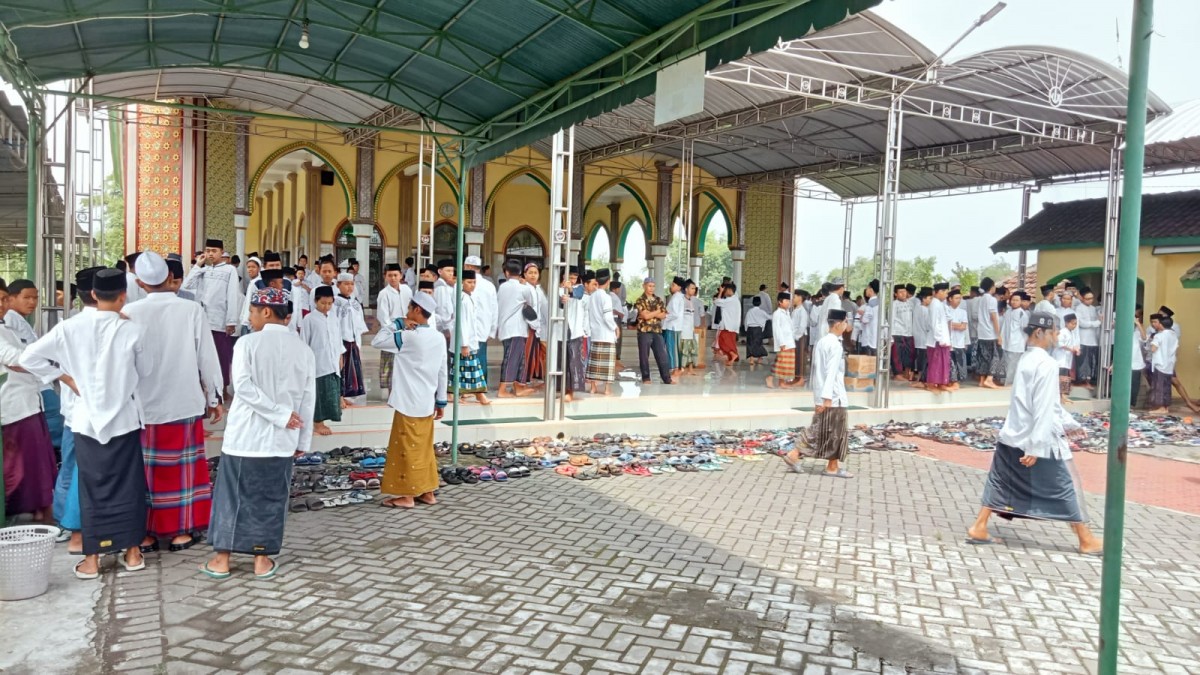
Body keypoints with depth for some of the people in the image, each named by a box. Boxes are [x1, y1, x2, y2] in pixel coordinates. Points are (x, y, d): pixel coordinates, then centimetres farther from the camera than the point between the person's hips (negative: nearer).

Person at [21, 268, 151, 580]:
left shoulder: (70, 327, -6)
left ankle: (91, 559, 14)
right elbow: (146, 371, 1)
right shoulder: (132, 330, -11)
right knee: (128, 484, 10)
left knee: (92, 486, 9)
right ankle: (132, 552, 17)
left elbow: (29, 357, -3)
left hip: (87, 418, 1)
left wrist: (67, 379, 2)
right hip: (124, 417, -1)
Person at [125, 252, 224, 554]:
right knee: (184, 467, 10)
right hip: (185, 403, 0)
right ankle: (182, 531, 16)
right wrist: (214, 398, 7)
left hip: (143, 405, 1)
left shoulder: (130, 312, -7)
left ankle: (146, 533, 19)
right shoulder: (192, 310, -9)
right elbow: (207, 358, -4)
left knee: (145, 469, 11)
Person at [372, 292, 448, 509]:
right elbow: (442, 372, 9)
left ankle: (407, 495, 8)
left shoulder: (408, 337, -17)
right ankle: (427, 492, 21)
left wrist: (397, 324, -4)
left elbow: (376, 341, -10)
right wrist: (441, 401, 15)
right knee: (424, 447, 15)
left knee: (407, 448, 2)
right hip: (427, 403, 7)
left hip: (409, 403, -7)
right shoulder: (439, 338, 5)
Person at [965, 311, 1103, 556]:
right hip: (1039, 439, -8)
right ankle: (1087, 541, 16)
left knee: (1000, 481, 12)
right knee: (1067, 486, 5)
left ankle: (978, 528, 12)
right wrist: (1036, 446, -23)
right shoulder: (1047, 364, -17)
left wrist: (1068, 422, 25)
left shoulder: (1026, 359, 11)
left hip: (1013, 436, 8)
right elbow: (1043, 409, -21)